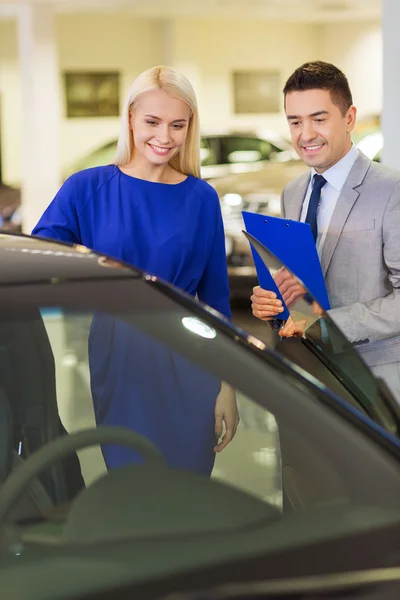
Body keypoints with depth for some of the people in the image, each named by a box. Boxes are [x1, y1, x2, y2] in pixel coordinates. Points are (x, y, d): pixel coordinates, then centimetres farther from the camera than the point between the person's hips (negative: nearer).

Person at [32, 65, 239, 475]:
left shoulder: (201, 198, 5)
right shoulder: (86, 189, 0)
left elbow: (215, 296, 9)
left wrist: (226, 387, 9)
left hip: (184, 372, 1)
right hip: (114, 368, -1)